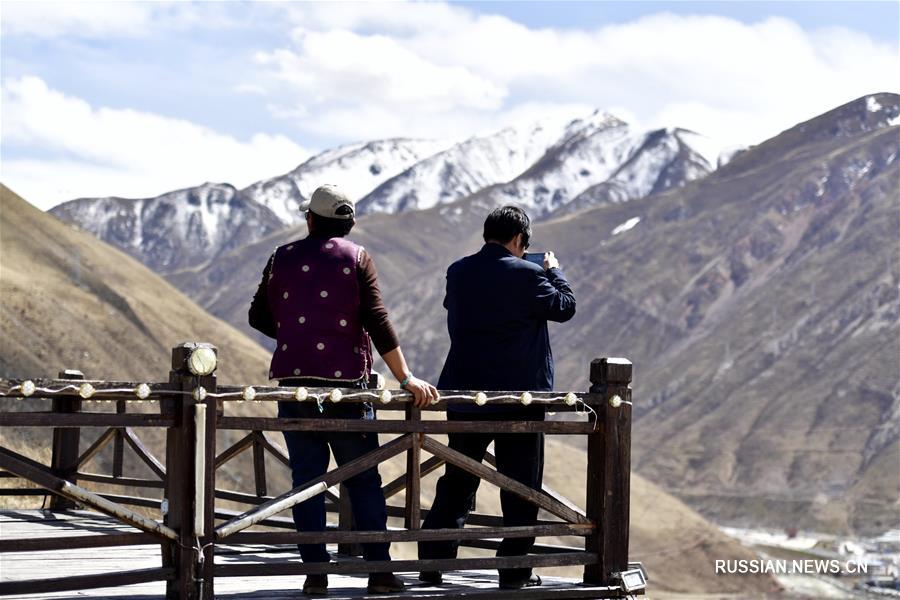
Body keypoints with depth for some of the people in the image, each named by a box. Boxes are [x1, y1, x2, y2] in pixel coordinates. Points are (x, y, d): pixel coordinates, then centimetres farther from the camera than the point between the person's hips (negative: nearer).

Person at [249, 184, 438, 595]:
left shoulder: (283, 258, 7)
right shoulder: (356, 258, 0)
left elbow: (259, 318, 13)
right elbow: (377, 323, -9)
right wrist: (405, 378, -9)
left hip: (294, 381, 2)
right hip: (345, 384, -2)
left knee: (307, 479, 5)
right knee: (363, 480, 6)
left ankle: (316, 572, 2)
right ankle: (379, 570, 5)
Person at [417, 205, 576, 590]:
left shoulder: (458, 272, 3)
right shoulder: (526, 275, -13)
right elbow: (564, 307, -2)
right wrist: (553, 271, 16)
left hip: (464, 395, 5)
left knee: (456, 482, 15)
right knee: (520, 485, 5)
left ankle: (433, 562, 15)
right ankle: (514, 570, 7)